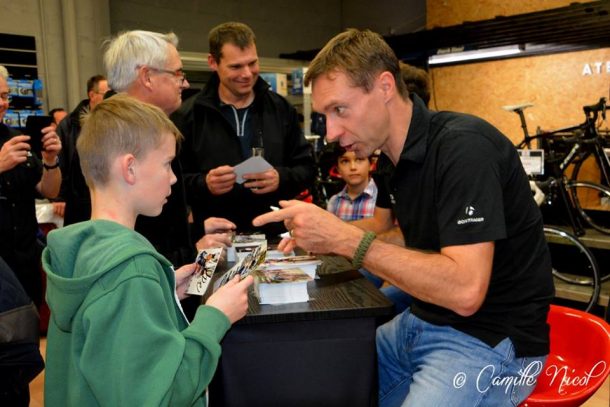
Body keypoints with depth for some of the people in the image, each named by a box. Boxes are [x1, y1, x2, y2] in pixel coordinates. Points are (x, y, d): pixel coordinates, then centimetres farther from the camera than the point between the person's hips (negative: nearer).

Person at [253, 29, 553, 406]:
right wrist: (326, 237, -1)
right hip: (421, 321, 8)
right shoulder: (397, 158, 5)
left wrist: (346, 238, -26)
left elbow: (464, 291, -29)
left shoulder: (464, 146, -21)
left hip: (489, 341, -7)